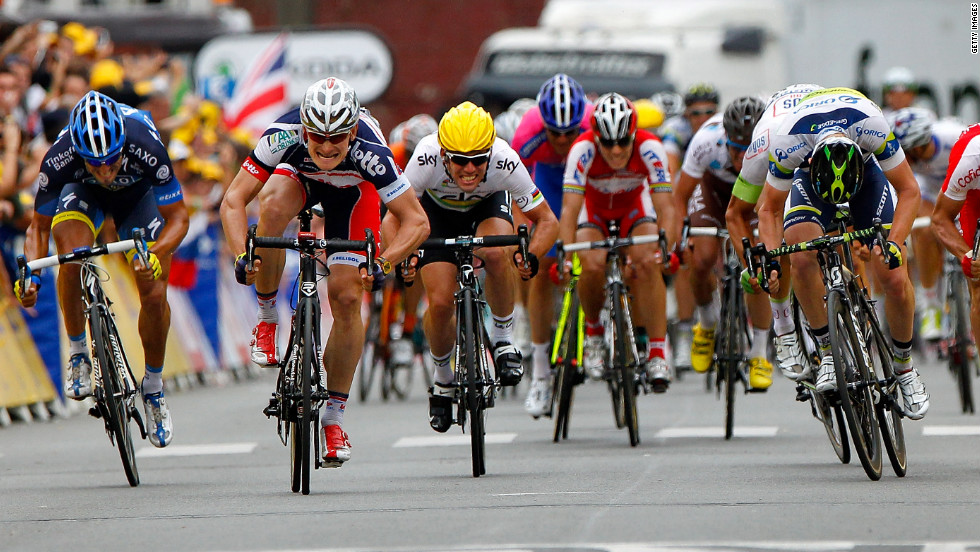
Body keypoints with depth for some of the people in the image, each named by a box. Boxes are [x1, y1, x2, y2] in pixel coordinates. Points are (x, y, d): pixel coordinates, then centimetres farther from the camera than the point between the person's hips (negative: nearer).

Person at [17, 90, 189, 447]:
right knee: (72, 257, -31)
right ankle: (77, 352, -9)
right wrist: (31, 273, -38)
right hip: (81, 193, 0)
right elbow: (39, 226, -22)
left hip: (138, 193, 0)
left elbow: (178, 217, -30)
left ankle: (153, 387, 11)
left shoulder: (146, 148, -40)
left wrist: (155, 253, -49)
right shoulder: (59, 159, -36)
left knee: (154, 295, -13)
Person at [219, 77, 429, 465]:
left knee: (348, 297, -12)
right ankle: (267, 320, -15)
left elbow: (417, 221, -36)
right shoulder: (283, 136, -38)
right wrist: (242, 256, -49)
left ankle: (334, 417, 3)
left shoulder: (370, 152, -40)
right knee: (272, 205, -36)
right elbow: (233, 201, -33)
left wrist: (383, 264, -51)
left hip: (353, 189, -1)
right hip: (298, 175, 1)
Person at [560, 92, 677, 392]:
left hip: (634, 205, 1)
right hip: (593, 207, -1)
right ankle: (593, 332, 1)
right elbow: (569, 210, -38)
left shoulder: (650, 148, -32)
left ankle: (657, 353, -21)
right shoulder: (583, 149, -34)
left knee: (648, 263, -26)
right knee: (593, 265, -28)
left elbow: (665, 207, -34)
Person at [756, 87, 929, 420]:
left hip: (867, 170, 0)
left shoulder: (872, 127, -39)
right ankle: (828, 352, -10)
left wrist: (894, 243, -41)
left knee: (895, 278, -14)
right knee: (802, 258, -28)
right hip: (810, 178, 0)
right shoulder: (788, 142, -37)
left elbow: (909, 191, -27)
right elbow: (770, 209, -21)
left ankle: (904, 367, 9)